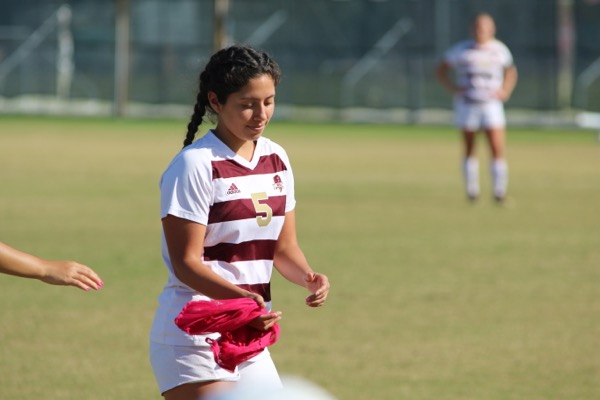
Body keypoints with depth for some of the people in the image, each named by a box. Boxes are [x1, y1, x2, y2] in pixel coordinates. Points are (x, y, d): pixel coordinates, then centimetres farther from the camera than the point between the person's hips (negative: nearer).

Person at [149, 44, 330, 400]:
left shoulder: (277, 160, 9)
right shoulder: (194, 165, -12)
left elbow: (284, 247, 13)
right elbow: (185, 262, -16)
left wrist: (308, 277, -9)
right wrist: (241, 297, -31)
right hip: (194, 340, -7)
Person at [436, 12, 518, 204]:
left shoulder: (499, 50, 6)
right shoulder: (461, 50, 0)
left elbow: (510, 71, 23)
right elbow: (440, 70, 9)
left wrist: (505, 91, 7)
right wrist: (453, 89, -3)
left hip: (491, 104, 0)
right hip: (467, 106, 0)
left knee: (498, 150, -10)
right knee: (469, 150, 5)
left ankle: (500, 192, -5)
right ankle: (472, 190, 15)